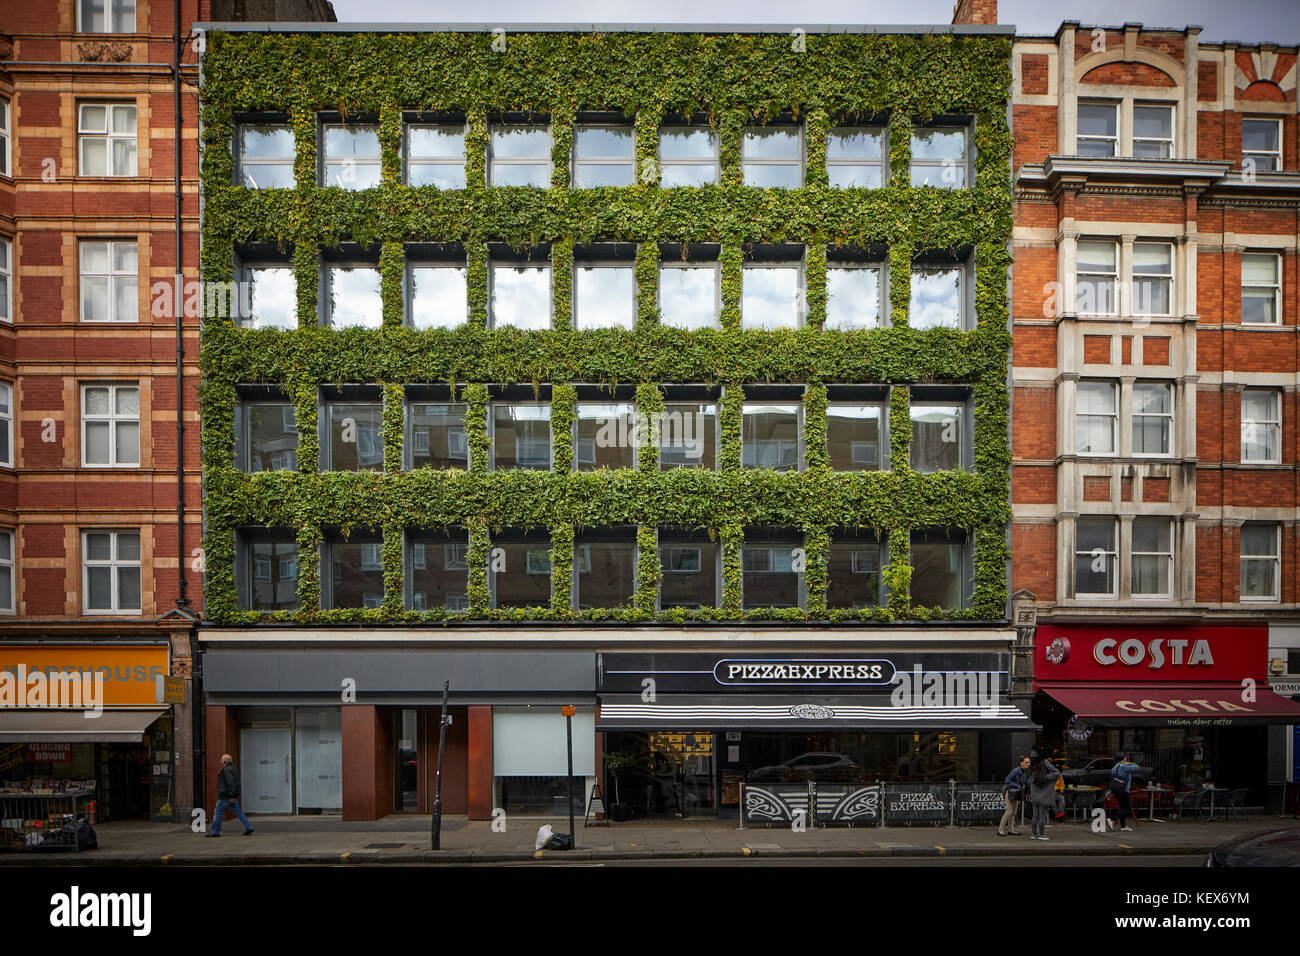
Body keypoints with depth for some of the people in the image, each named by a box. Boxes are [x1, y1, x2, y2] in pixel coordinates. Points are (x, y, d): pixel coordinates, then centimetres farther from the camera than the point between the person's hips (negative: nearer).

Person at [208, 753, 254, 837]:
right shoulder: (234, 768, 15)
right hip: (232, 796, 10)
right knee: (238, 811, 8)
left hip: (225, 796, -10)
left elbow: (231, 783, -25)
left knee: (218, 813, 2)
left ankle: (215, 832, 8)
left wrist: (231, 796, -27)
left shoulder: (227, 770, -16)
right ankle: (248, 827, 3)